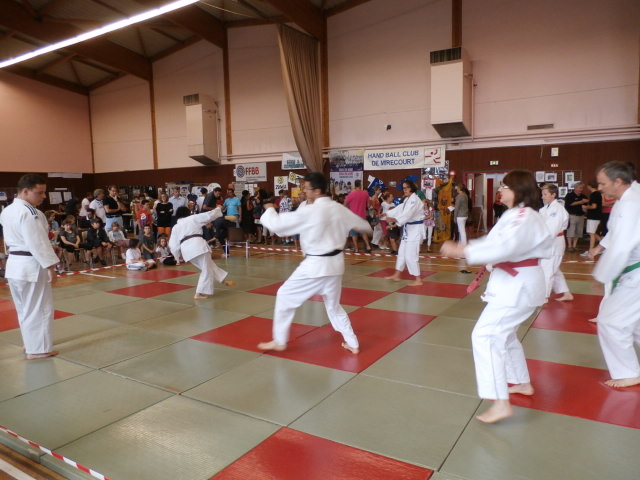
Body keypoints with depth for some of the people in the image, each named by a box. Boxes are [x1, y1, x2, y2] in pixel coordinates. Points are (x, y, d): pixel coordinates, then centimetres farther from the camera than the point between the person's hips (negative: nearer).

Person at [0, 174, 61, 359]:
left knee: (25, 307, 20)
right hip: (31, 266, -9)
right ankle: (38, 349, 9)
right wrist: (50, 266, -20)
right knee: (39, 308, 2)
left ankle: (30, 343, 33)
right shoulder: (30, 212, -20)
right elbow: (38, 242, -23)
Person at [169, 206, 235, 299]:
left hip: (186, 249, 5)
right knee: (206, 270, 5)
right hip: (198, 244, -5)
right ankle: (199, 293, 0)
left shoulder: (175, 227, 21)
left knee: (209, 266, 19)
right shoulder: (193, 218, 12)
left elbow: (173, 245, 18)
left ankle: (224, 281, 25)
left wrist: (178, 256, 33)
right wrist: (217, 209, 32)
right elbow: (209, 215, 14)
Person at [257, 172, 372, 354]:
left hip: (316, 265, -7)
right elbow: (363, 225, 20)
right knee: (334, 305, 24)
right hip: (335, 263, 7)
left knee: (285, 297, 10)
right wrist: (367, 228, 45)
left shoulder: (309, 212, -18)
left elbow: (277, 224, -14)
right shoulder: (339, 209, 4)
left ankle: (279, 341, 18)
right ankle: (353, 344, 27)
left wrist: (270, 210, 7)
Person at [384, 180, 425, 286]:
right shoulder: (407, 199, 14)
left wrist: (395, 220, -44)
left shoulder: (415, 200, -19)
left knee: (410, 255, -10)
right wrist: (387, 214, -3)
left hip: (415, 229, -10)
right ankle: (397, 275, 28)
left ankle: (418, 280, -2)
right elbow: (399, 209, 9)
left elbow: (408, 213, -32)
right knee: (402, 252, 17)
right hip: (408, 229, 10)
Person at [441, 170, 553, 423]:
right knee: (503, 334, 24)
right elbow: (493, 241, 12)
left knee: (485, 335, -14)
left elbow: (504, 247, -35)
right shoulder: (515, 215, 14)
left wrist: (461, 251, -33)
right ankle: (523, 383, 41)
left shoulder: (525, 218, -21)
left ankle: (501, 403, -11)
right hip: (515, 282, 11)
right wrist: (463, 246, -3)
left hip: (519, 285, -11)